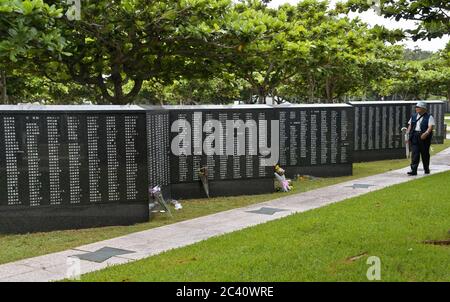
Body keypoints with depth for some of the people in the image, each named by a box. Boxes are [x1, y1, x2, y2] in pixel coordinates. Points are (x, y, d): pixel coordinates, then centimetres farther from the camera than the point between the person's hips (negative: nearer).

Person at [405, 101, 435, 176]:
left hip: (424, 137, -3)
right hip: (414, 137, 3)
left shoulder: (429, 117, 0)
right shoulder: (413, 116, 15)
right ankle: (413, 170, -11)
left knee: (425, 154, 7)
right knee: (414, 153, -7)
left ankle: (426, 169, 23)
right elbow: (410, 126, 17)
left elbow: (430, 127, -12)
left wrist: (426, 133, -29)